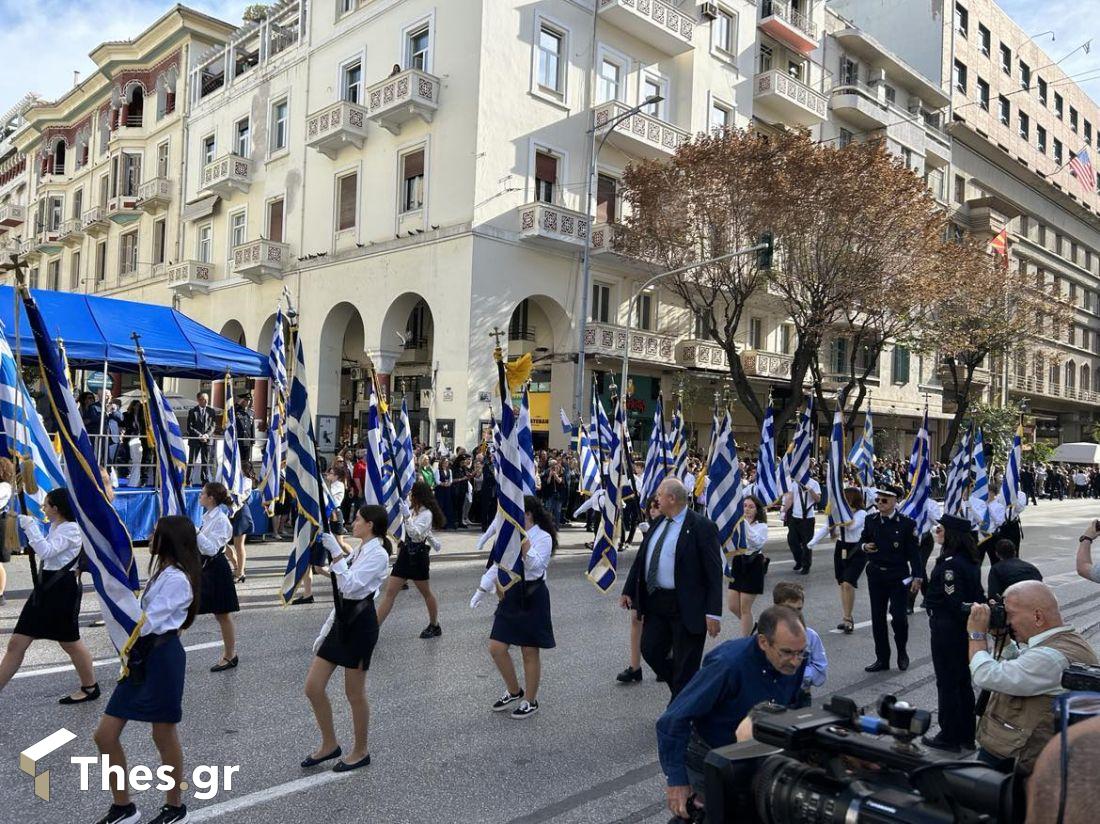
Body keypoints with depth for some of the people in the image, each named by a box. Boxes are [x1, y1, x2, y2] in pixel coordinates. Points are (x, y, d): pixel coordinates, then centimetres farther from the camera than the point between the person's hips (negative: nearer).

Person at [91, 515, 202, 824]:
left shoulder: (176, 579, -17)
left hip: (162, 657, -10)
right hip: (141, 655, 10)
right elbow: (144, 617, 15)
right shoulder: (163, 572, 14)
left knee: (164, 735, 6)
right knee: (105, 734, 8)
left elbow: (145, 624, -21)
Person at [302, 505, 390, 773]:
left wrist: (336, 552, -26)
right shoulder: (357, 552, 15)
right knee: (313, 687, 7)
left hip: (360, 623, -9)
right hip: (341, 620, 9)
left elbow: (350, 586, -26)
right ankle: (329, 745, 24)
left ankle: (360, 751, 23)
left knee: (354, 693, 4)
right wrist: (324, 631, 16)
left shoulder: (377, 554, -13)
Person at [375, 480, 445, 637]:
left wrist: (407, 516, -37)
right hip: (406, 553, 7)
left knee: (426, 592, 11)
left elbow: (415, 535, -29)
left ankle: (434, 626, 29)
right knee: (389, 592, 0)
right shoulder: (413, 510, 8)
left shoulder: (427, 513, -16)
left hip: (418, 556, -7)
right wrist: (432, 541, 40)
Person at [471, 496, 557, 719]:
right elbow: (498, 565, 14)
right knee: (496, 649, 6)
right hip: (510, 594, 7)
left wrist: (523, 539, -31)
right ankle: (514, 691, 28)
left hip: (532, 597, -7)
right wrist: (482, 589, 11)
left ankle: (530, 701, 23)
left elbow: (536, 565, -27)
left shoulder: (543, 537, -12)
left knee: (530, 652, 4)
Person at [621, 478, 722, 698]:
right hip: (656, 602, 7)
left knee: (685, 666, 3)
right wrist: (629, 591, 13)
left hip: (686, 607, -7)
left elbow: (714, 573, -15)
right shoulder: (658, 524, 8)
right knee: (650, 650, 12)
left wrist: (713, 613, -19)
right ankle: (683, 689, 34)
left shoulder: (701, 527, -14)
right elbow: (640, 559, 15)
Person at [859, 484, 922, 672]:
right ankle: (882, 659, 18)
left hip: (899, 576, -4)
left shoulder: (906, 523, -8)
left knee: (899, 616, -6)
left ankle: (902, 652, 22)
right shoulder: (870, 520, 2)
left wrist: (917, 576, -11)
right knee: (877, 617, 7)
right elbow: (862, 540, 13)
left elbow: (914, 551, -6)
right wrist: (865, 546, -10)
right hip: (876, 575, 4)